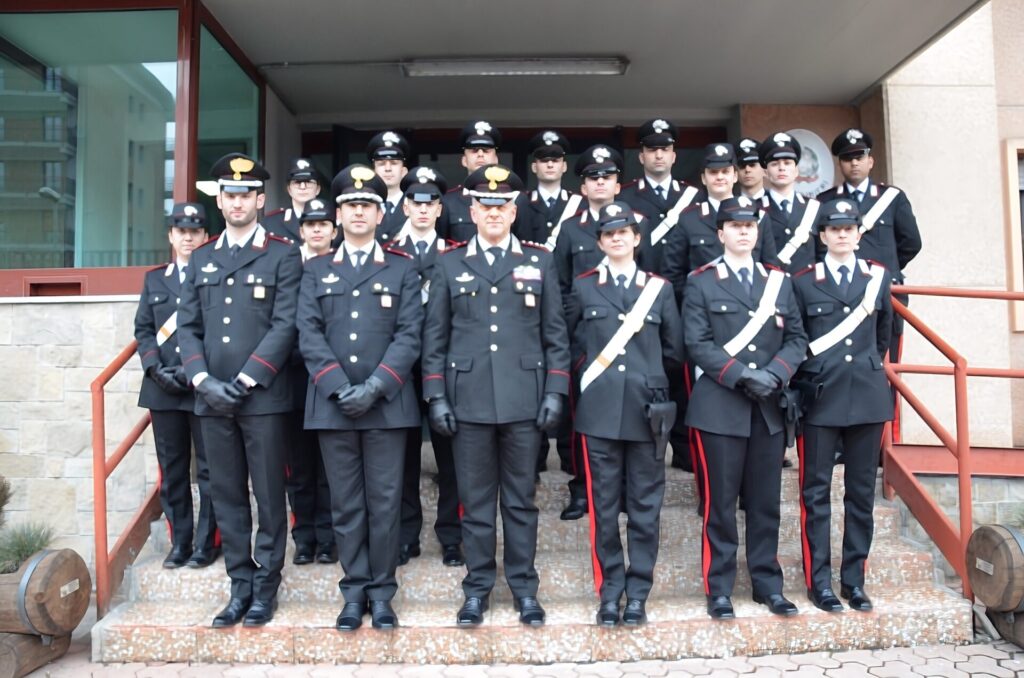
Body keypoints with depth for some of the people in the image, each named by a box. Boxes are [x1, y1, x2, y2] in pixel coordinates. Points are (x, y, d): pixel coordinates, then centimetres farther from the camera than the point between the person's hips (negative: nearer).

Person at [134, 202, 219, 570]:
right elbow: (143, 329, 11)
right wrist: (156, 368, -5)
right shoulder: (154, 279, 15)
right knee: (172, 469, 9)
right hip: (164, 388, 4)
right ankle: (179, 542, 19)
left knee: (209, 469, 2)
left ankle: (207, 543, 12)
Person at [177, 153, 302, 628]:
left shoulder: (283, 255, 1)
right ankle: (240, 586, 20)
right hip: (212, 398, 4)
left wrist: (244, 381, -13)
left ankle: (265, 587, 16)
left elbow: (285, 325, -8)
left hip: (263, 396, -4)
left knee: (268, 496, 3)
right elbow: (188, 327, 11)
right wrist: (203, 380, -5)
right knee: (227, 496, 9)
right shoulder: (201, 259, 15)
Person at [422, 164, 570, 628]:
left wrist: (555, 392, -2)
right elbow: (435, 336, 7)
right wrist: (435, 396, 0)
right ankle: (477, 588, 21)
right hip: (468, 399, 0)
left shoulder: (539, 262, 8)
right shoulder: (450, 264, 8)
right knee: (475, 500, 7)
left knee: (521, 499, 8)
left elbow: (555, 334, 6)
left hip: (524, 398, 0)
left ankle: (524, 588, 21)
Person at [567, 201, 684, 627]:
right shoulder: (583, 287, 8)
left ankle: (637, 594, 17)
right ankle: (609, 593, 17)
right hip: (599, 411, 0)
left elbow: (674, 351, 12)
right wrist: (594, 370, 4)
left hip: (646, 410, 0)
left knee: (645, 508, 5)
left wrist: (647, 375, 10)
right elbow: (571, 344, 13)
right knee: (604, 507, 5)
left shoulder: (659, 288, 9)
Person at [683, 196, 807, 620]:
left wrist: (775, 372, -9)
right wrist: (742, 375, -16)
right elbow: (697, 344, -6)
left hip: (770, 409, 4)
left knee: (766, 502, 10)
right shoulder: (701, 283, 3)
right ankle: (719, 589, 13)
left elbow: (797, 338, 9)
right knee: (720, 503, 2)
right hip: (720, 407, -3)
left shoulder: (778, 281, 14)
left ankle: (768, 584, 23)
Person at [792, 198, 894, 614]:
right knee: (816, 492, 1)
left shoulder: (879, 278, 9)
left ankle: (854, 580, 19)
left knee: (862, 491, 8)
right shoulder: (803, 283, 2)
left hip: (868, 396, 3)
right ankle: (819, 582, 10)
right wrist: (803, 384, 2)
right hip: (820, 397, -3)